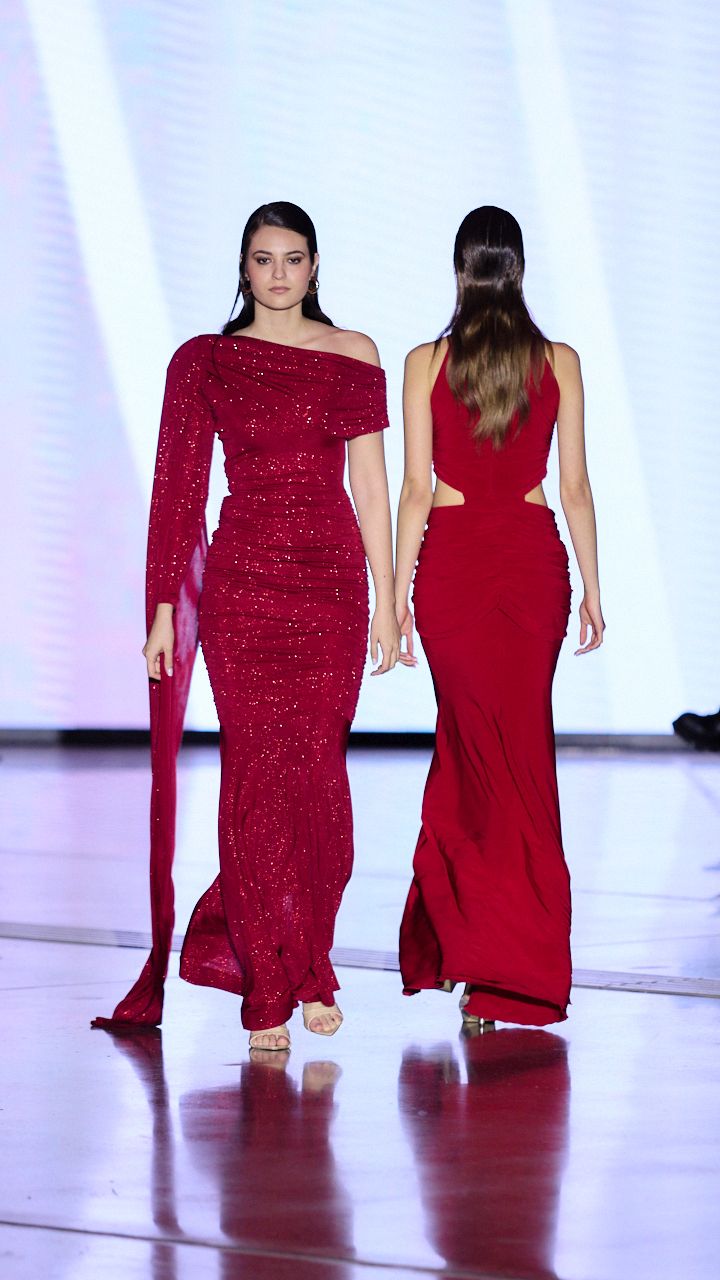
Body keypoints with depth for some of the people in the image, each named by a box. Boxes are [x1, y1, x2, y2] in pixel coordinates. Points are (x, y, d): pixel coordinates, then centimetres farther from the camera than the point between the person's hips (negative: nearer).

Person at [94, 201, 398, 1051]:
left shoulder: (354, 358, 7)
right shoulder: (203, 363, 4)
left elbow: (370, 481, 7)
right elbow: (179, 489, 4)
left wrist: (386, 597, 3)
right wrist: (164, 607, -1)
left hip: (331, 578, 1)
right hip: (242, 579, -1)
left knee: (319, 773, -3)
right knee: (256, 773, -4)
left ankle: (310, 968, 16)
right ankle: (266, 997, 3)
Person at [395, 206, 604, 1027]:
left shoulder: (427, 364, -3)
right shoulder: (558, 362, 0)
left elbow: (416, 489, -4)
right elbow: (575, 485, 0)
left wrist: (397, 592, 2)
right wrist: (592, 589, 7)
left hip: (451, 562, -1)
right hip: (533, 556, 1)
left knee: (474, 746, 8)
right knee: (521, 752, 10)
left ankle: (452, 939, 6)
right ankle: (514, 968, 13)